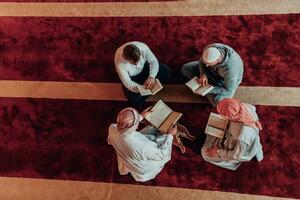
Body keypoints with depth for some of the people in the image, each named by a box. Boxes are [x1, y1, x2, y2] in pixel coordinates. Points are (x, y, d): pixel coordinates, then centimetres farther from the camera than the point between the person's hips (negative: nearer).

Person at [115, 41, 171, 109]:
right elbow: (127, 82, -28)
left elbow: (154, 61, -21)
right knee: (136, 103, -19)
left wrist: (152, 76, -39)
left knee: (166, 71, -16)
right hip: (132, 77, -2)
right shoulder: (120, 63, -39)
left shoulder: (143, 47, -34)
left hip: (144, 67, 3)